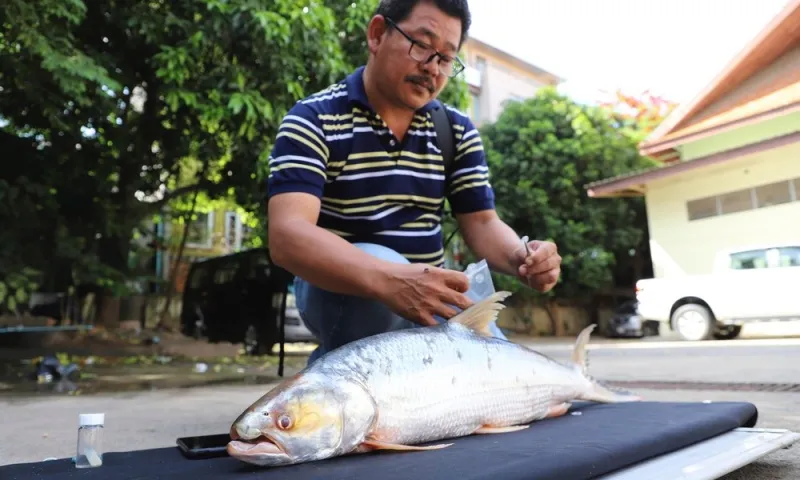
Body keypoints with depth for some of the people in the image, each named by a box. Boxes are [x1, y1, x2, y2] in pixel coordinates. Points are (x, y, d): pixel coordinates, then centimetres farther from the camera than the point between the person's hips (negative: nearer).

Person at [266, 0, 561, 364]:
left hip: (431, 294, 6)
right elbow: (288, 236, -27)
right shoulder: (313, 120, -13)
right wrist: (389, 280, -44)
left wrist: (521, 257, -23)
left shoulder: (457, 130, 3)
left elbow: (482, 223, 2)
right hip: (338, 287, -5)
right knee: (381, 267, -36)